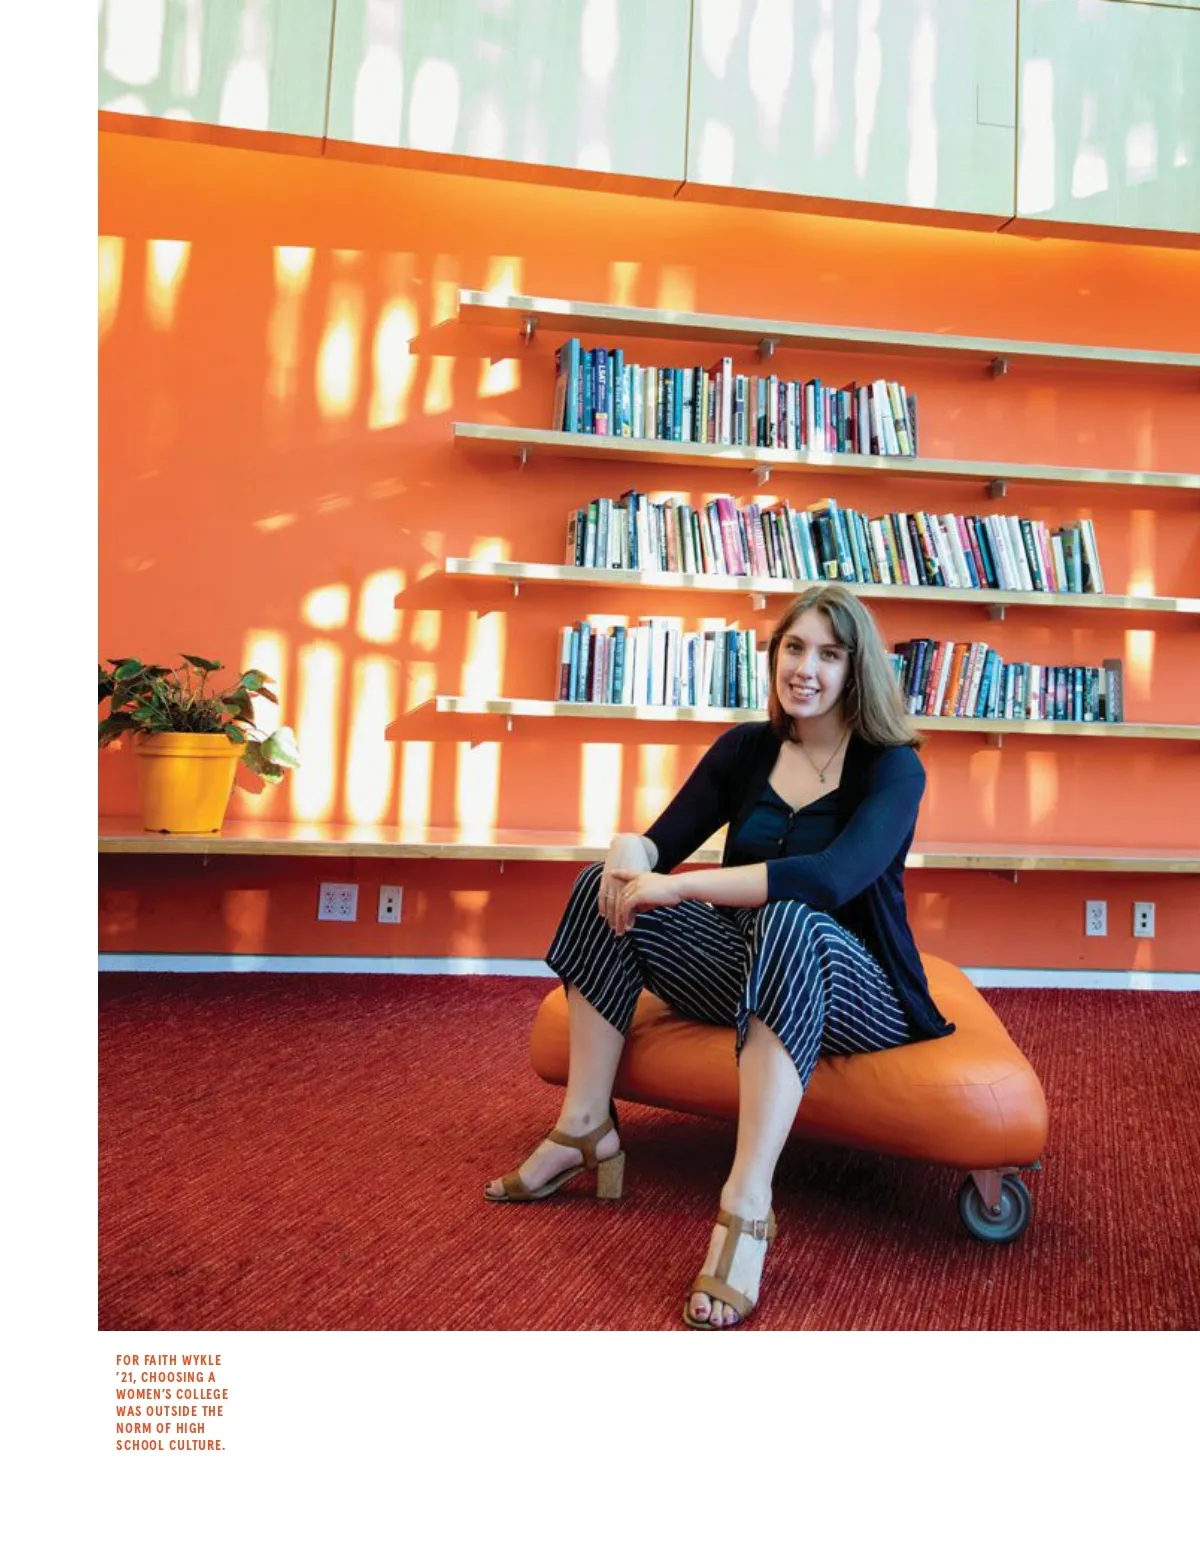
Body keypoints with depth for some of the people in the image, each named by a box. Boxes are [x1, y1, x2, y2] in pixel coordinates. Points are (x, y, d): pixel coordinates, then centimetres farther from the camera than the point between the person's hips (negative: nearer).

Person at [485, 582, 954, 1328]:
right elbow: (665, 842, -2)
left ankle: (748, 1208, -40)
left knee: (789, 923, -39)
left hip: (855, 992, -5)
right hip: (748, 975, 5)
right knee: (610, 888, -13)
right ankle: (585, 1130, -10)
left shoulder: (893, 767, -13)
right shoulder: (747, 747, 3)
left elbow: (831, 878, -32)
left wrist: (679, 886, -34)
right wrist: (632, 849, -27)